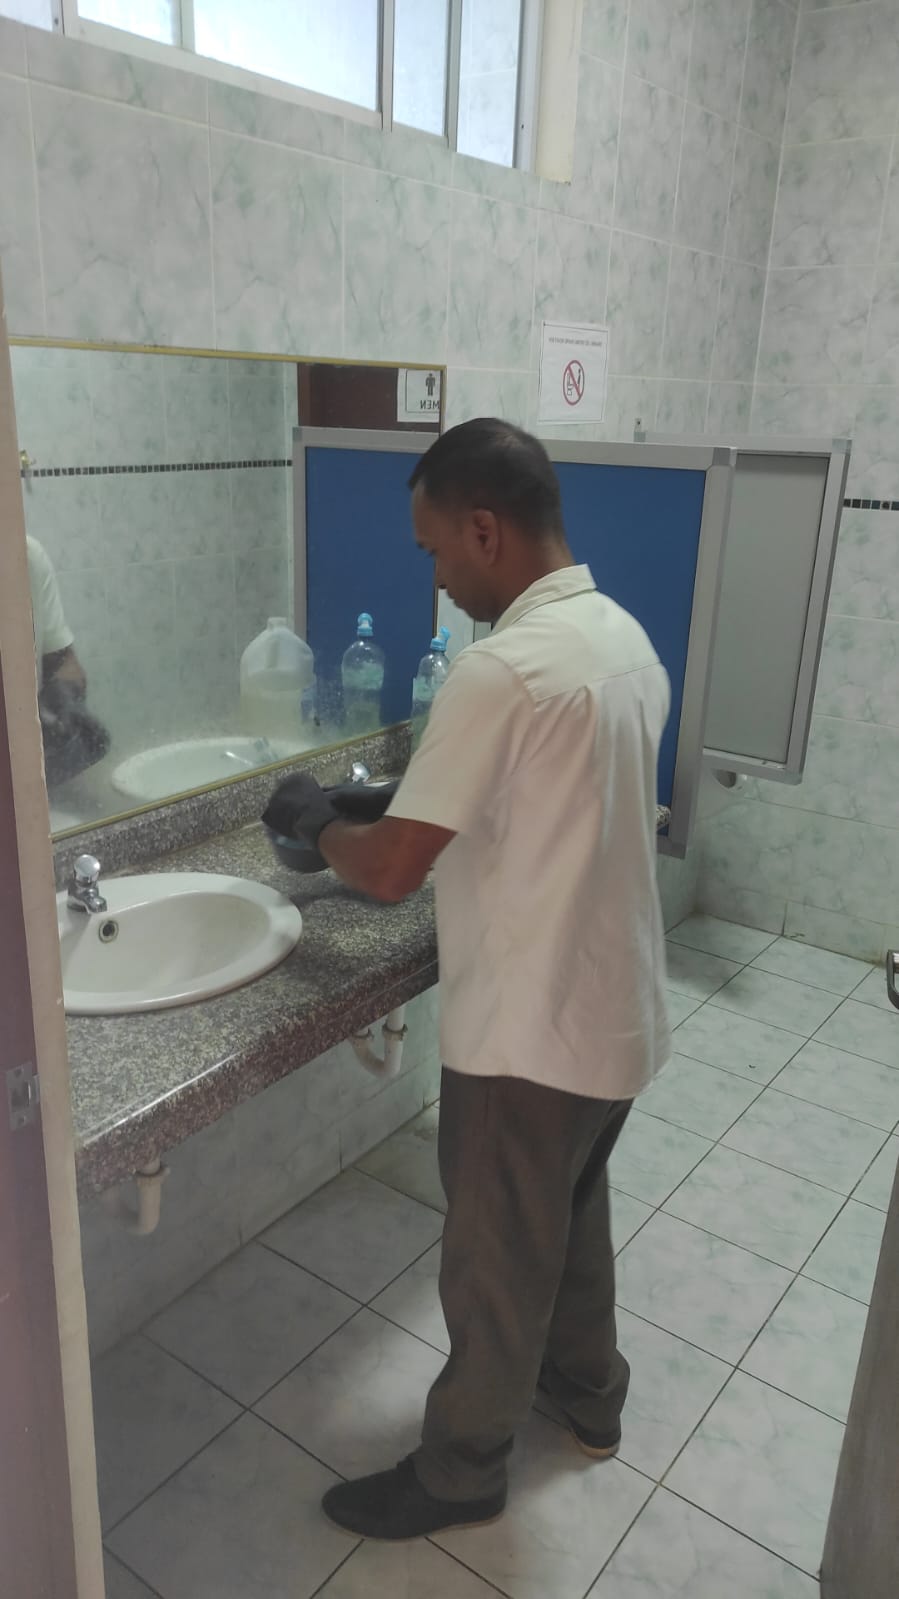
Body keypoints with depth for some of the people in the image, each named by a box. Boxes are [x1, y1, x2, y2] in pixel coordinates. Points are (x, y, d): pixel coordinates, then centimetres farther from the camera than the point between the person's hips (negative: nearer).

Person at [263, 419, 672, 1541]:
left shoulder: (502, 667, -26)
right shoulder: (627, 638, 3)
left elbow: (391, 872, -24)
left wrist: (314, 821, -4)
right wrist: (428, 800, 12)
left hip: (532, 1033, -8)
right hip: (618, 1014, 9)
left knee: (497, 1263, 13)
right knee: (573, 1215, 29)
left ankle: (460, 1470, 37)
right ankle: (588, 1393, 51)